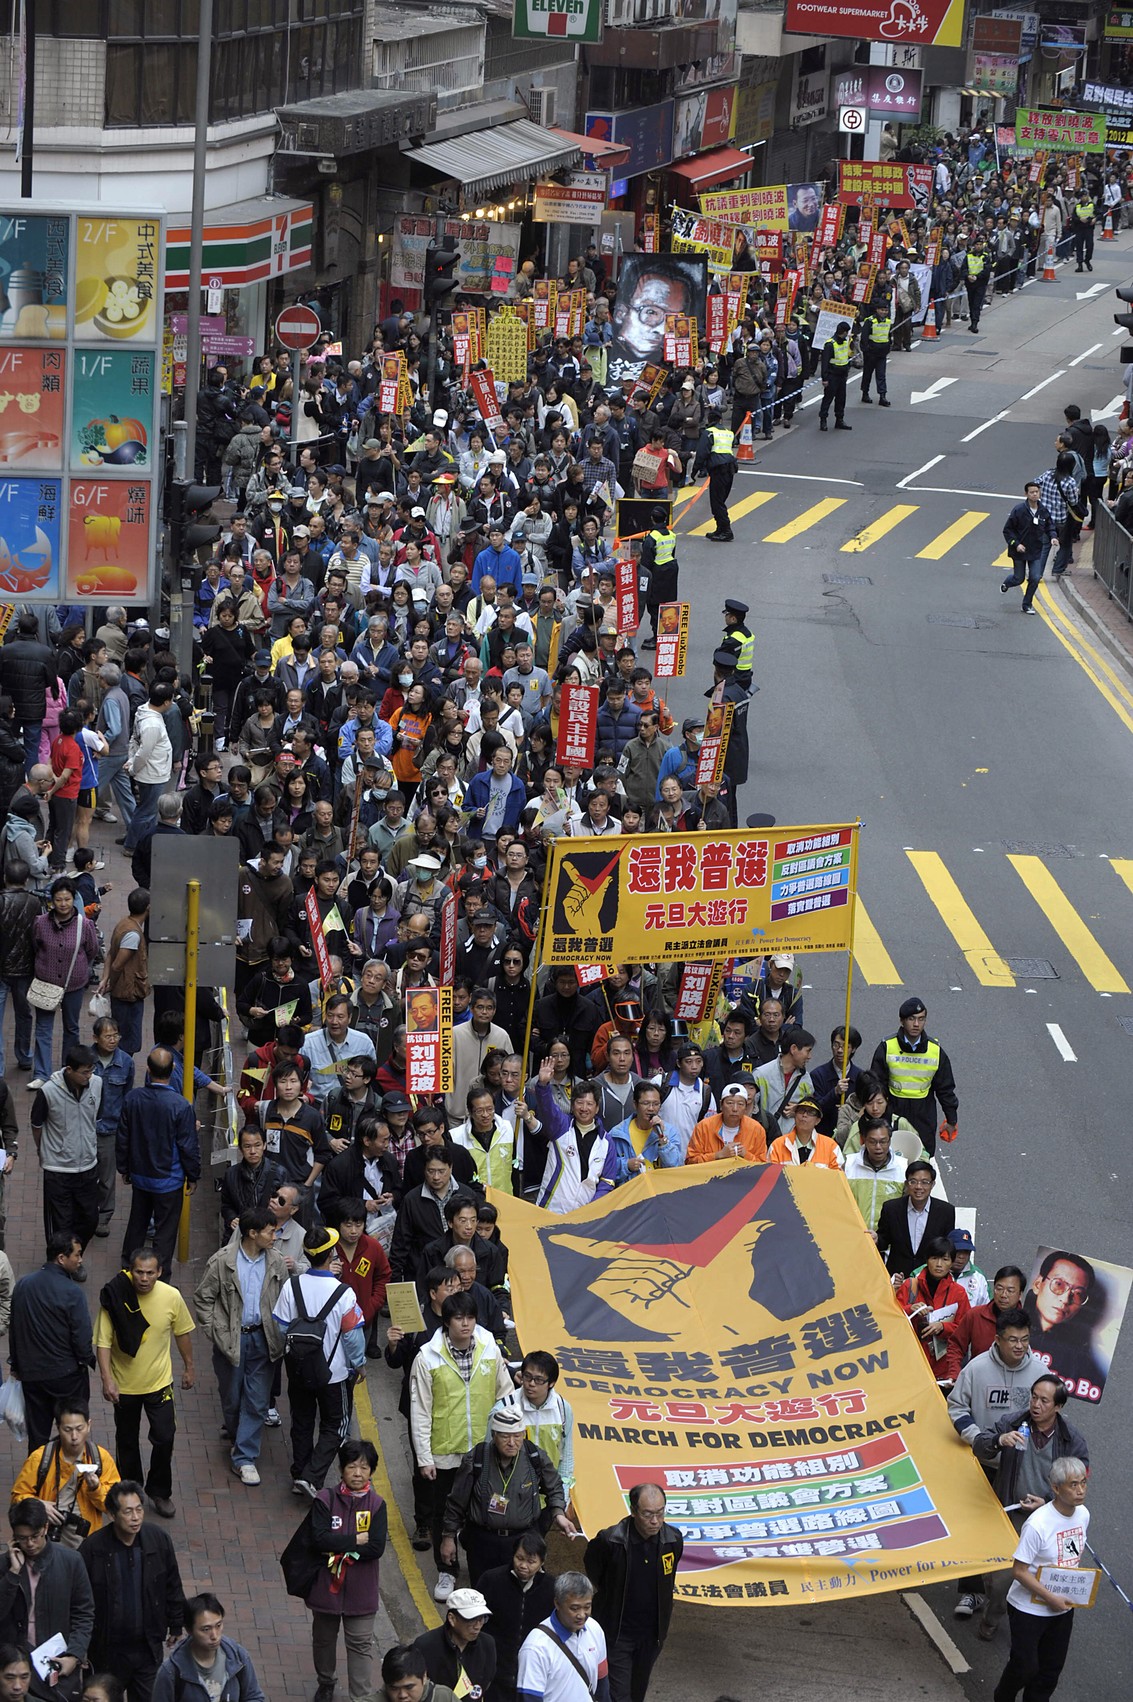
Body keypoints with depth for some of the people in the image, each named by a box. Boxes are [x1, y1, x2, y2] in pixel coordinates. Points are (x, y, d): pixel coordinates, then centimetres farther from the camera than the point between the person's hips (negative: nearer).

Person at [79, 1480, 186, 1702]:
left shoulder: (158, 1540, -8)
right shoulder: (93, 1548, -17)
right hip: (108, 1648, -2)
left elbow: (173, 1587, 5)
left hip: (148, 1647, 2)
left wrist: (176, 1626, 10)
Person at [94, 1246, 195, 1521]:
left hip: (159, 1382, 1)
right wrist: (107, 1379, -28)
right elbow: (103, 1341, -18)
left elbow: (183, 1333, 3)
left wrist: (188, 1367, 12)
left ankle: (159, 1491, 22)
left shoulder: (171, 1297, -14)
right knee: (127, 1441, 15)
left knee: (164, 1438, -1)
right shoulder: (115, 1298, -21)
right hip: (124, 1384, -1)